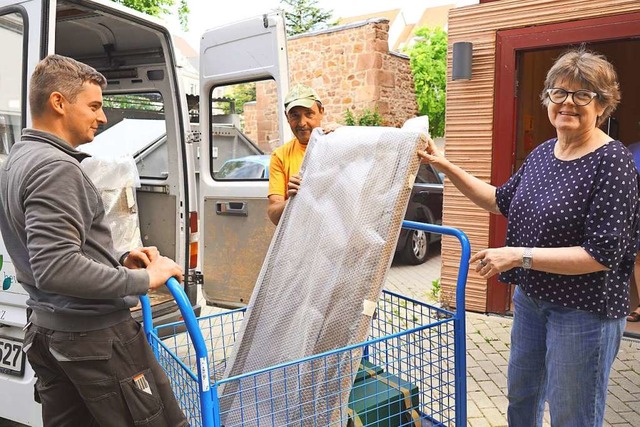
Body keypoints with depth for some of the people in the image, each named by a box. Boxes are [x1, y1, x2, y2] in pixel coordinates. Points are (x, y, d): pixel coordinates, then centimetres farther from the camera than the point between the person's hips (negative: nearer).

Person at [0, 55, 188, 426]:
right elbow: (56, 269, -27)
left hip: (48, 331, 10)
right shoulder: (54, 166, -19)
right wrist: (142, 279, -20)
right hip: (96, 335, -10)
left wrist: (119, 261, 8)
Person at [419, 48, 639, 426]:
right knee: (520, 394, 26)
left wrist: (521, 255, -26)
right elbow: (502, 200, 14)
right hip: (531, 298, 7)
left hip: (584, 311, -7)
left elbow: (602, 255, -23)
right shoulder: (544, 153, 3)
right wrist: (446, 166, 7)